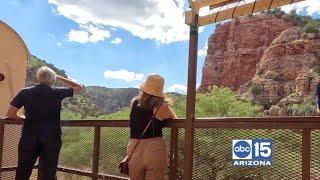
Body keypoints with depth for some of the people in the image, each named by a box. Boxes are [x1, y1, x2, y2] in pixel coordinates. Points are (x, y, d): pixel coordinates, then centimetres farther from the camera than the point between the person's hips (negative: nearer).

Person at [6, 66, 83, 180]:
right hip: (52, 137, -1)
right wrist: (60, 78, 20)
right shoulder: (58, 92, 2)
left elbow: (10, 114, 4)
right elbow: (79, 87, 17)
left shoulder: (25, 92, 3)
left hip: (29, 137, 1)